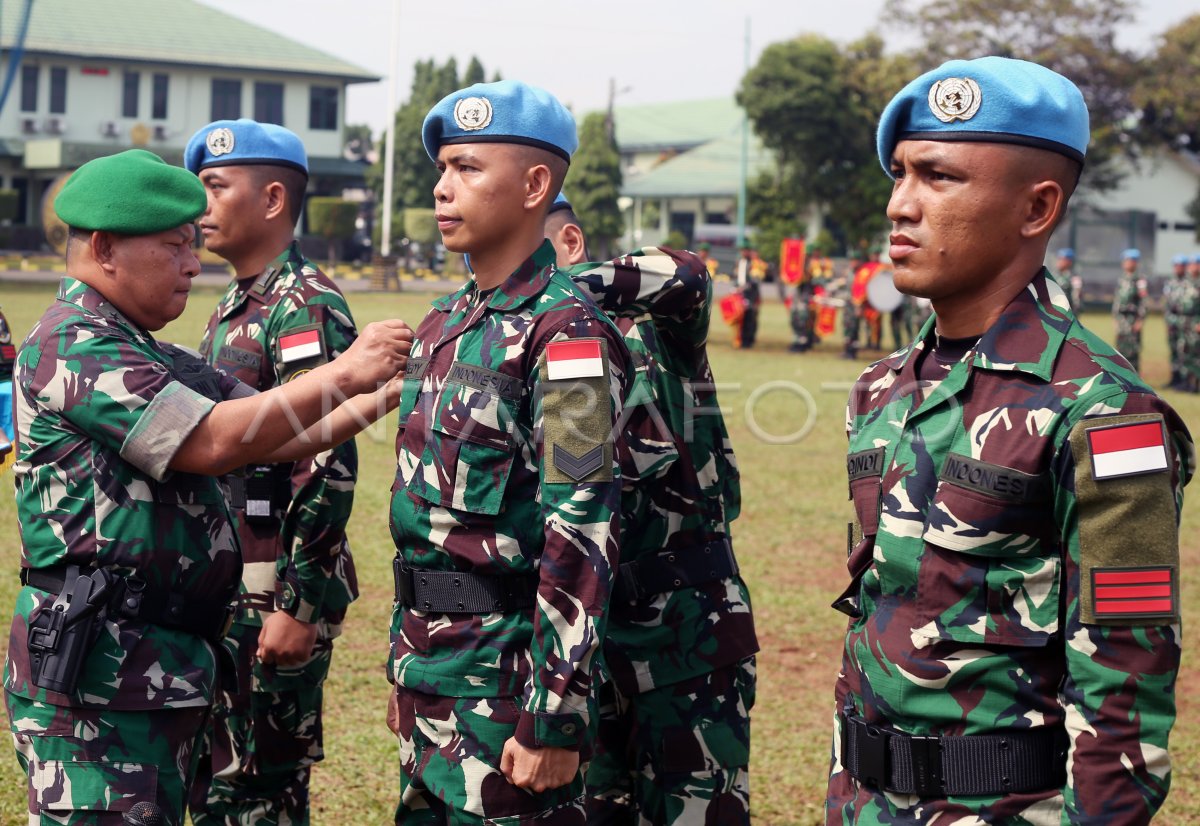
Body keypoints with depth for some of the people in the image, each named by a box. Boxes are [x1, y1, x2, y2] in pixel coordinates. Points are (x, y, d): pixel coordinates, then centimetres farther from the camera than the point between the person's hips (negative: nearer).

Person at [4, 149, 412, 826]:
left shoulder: (150, 357, 18)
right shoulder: (74, 344, -12)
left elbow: (275, 436, 14)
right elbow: (213, 442, -20)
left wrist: (382, 396, 0)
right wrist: (344, 373, -15)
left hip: (167, 666, 10)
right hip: (96, 674, -10)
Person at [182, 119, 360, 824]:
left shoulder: (306, 308, -15)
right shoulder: (236, 305, 16)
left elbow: (329, 467, -21)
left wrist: (300, 606, -22)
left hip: (277, 597, -9)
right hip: (226, 590, 9)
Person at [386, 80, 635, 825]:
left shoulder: (566, 336, -15)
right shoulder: (445, 324, 12)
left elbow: (581, 545, -20)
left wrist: (556, 721, -22)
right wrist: (408, 670, 19)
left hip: (506, 679, -8)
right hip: (432, 673, 8)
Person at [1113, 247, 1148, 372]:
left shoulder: (1139, 281, -6)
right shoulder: (1121, 280, 14)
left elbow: (1143, 301, -11)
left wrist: (1140, 320, -16)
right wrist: (1116, 318, 15)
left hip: (1133, 318, -6)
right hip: (1121, 319, 6)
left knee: (1133, 350, -6)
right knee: (1121, 348, 9)